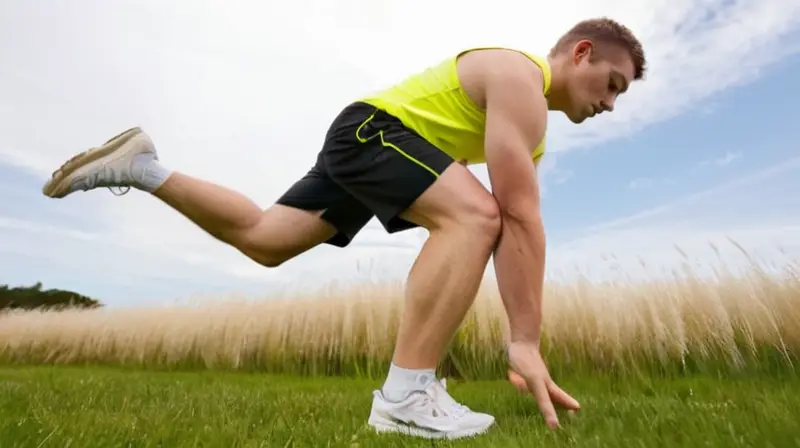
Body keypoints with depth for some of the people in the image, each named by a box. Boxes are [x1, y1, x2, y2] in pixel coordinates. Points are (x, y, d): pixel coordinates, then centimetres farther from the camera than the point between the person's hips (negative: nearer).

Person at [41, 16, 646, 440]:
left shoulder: (533, 123, 18)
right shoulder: (520, 78, -12)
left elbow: (515, 231, 13)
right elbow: (520, 218, -24)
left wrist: (525, 336, 11)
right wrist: (525, 341, -22)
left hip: (364, 147, 10)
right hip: (371, 128, -10)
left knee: (260, 238, 12)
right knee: (474, 214, -27)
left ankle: (143, 168, 24)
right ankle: (406, 395, -27)